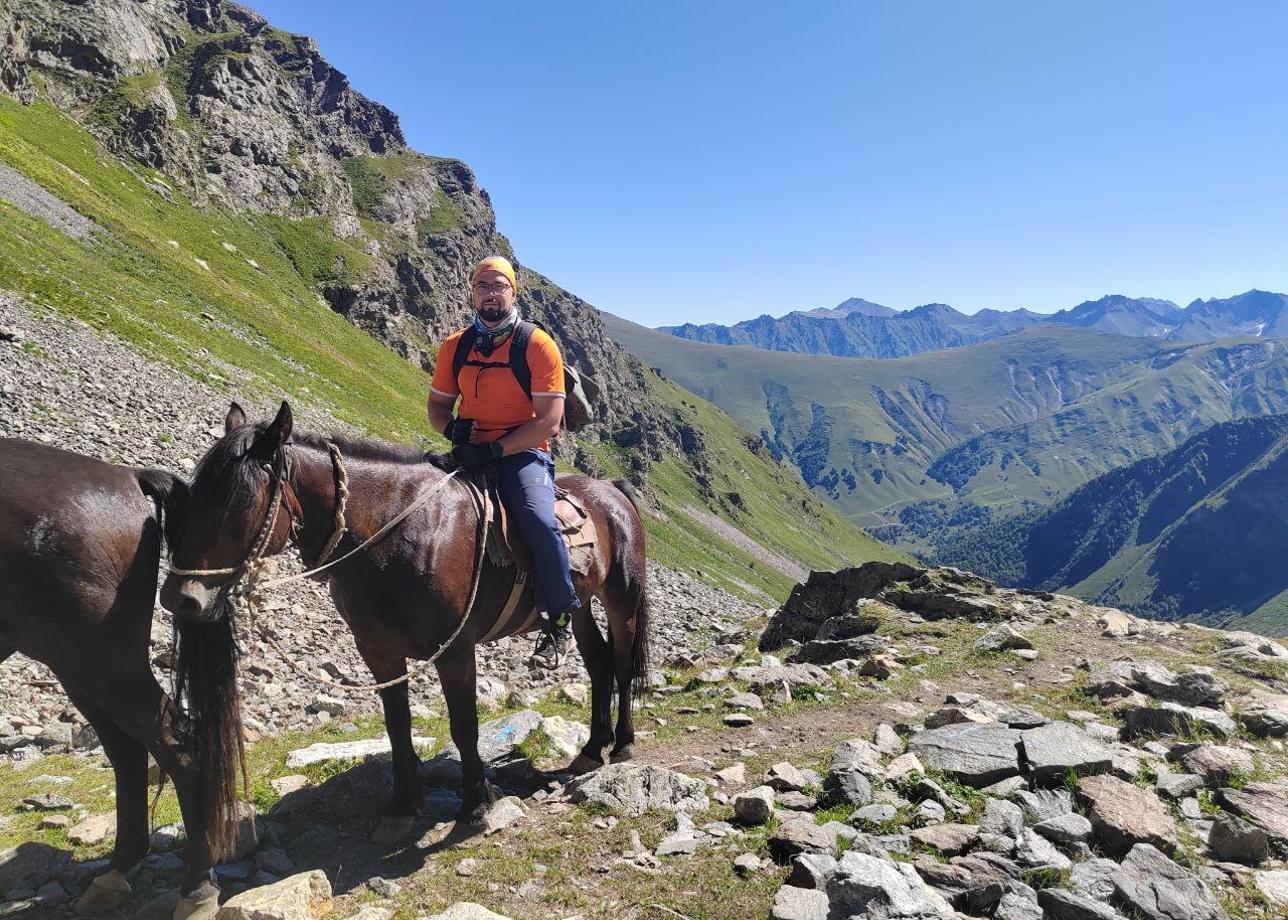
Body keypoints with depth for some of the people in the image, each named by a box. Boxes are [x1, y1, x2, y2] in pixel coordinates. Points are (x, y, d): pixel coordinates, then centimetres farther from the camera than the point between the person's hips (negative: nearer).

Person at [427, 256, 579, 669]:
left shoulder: (538, 345, -5)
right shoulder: (455, 346, 10)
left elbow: (549, 421, -11)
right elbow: (437, 403, 18)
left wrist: (496, 450, -20)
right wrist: (452, 428, -6)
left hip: (523, 452, -5)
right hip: (470, 454, 5)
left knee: (538, 518, -31)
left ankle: (558, 622, -12)